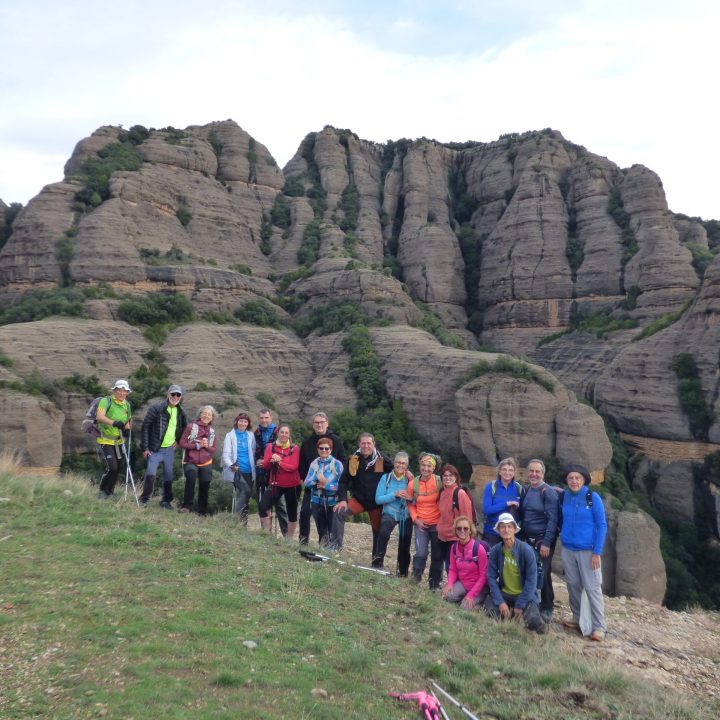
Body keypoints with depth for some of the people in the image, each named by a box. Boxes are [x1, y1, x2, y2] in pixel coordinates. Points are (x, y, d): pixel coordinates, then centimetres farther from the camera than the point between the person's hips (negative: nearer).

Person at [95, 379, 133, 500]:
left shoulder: (127, 405, 8)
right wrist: (114, 423, -45)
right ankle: (102, 491, 8)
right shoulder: (106, 401, -13)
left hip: (119, 441, 7)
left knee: (117, 469, 12)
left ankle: (109, 492, 31)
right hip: (105, 440, -7)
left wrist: (127, 428, -2)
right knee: (112, 468, -15)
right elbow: (100, 416, -29)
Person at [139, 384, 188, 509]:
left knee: (168, 476, 9)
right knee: (150, 474, -9)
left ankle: (166, 501, 22)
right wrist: (144, 448, -11)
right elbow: (145, 427, -10)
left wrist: (178, 441, 8)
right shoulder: (156, 408, -11)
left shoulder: (182, 413, 4)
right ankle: (144, 499, 9)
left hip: (170, 449, 4)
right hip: (155, 448, -4)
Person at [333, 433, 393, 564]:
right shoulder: (353, 459, -6)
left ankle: (377, 562, 23)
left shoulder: (382, 460, -11)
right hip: (358, 499, 1)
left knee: (378, 531, 7)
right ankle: (336, 543, -13)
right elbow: (344, 481, -3)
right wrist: (342, 499, -13)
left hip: (376, 502, -1)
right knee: (339, 512, -22)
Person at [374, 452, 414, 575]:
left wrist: (410, 497, -27)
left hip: (406, 515, 2)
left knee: (405, 545, 9)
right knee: (384, 532, -31)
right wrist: (395, 495, -20)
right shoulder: (386, 478, -7)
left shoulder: (410, 479, -5)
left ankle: (403, 572, 30)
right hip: (390, 513, -2)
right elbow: (378, 499, -10)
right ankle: (378, 562, -17)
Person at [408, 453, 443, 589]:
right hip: (421, 524, 0)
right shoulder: (413, 484, -7)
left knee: (437, 555, 10)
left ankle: (435, 583, 29)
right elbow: (411, 504, 7)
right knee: (421, 553, -13)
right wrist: (415, 519, -5)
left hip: (437, 523, 0)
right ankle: (416, 573, 18)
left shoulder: (439, 482, -12)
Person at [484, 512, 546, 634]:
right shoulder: (495, 550, -8)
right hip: (504, 594, 3)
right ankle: (508, 613, 7)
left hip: (525, 595, -3)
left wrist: (520, 605, -14)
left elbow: (531, 580, -14)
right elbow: (491, 577, -6)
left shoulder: (526, 550, -16)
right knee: (489, 604, -26)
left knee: (534, 622, -28)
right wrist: (500, 602, -15)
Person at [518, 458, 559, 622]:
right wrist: (520, 537, 8)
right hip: (527, 539, 6)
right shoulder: (526, 490, 9)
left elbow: (553, 519, -16)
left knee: (542, 574, -2)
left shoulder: (548, 492, -12)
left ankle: (547, 608, 14)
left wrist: (547, 543, -20)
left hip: (543, 540, -6)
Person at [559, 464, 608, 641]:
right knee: (573, 585, 11)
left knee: (592, 587, -3)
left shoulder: (593, 497, -10)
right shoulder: (564, 497, 1)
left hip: (587, 550, -4)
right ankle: (577, 619, 26)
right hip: (568, 549, 4)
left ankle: (599, 627, 7)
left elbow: (602, 526, -8)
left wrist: (597, 552, -11)